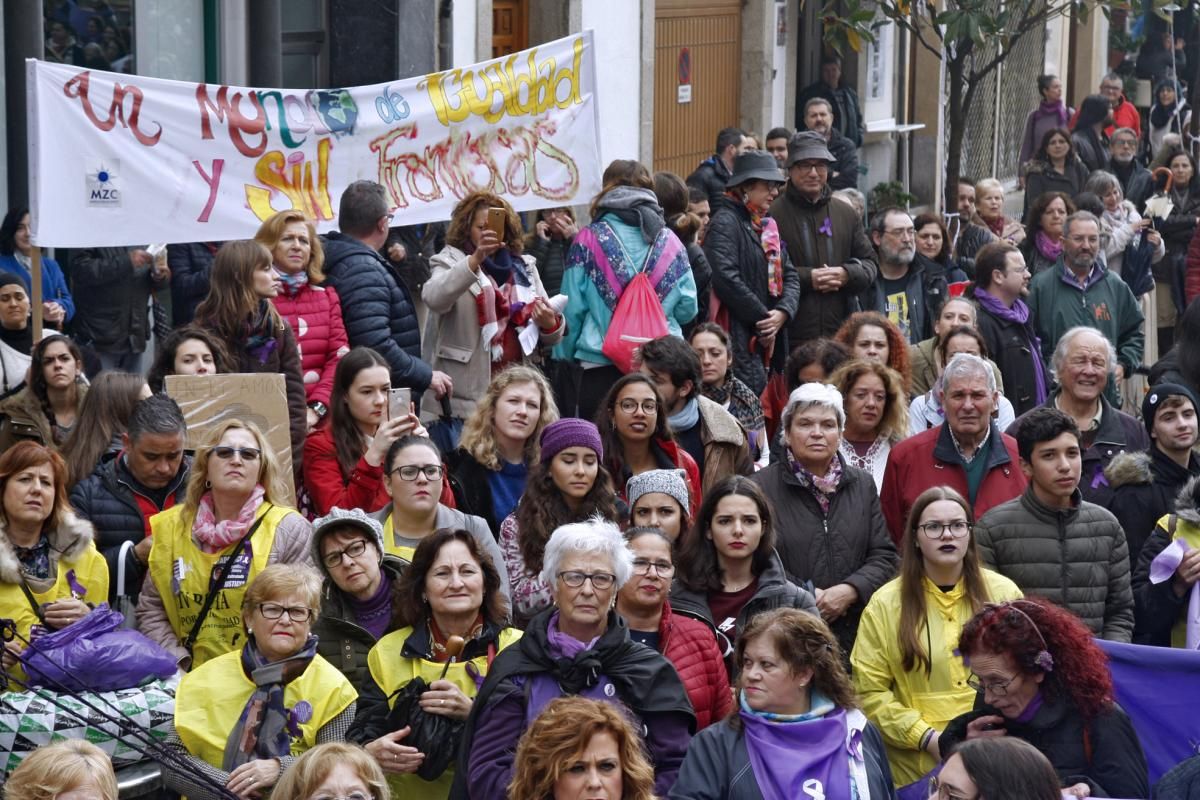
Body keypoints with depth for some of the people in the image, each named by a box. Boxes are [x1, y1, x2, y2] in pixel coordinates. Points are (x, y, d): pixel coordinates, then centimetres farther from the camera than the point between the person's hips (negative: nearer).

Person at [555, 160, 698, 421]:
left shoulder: (589, 240, -1)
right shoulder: (671, 242, 5)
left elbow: (572, 309, 0)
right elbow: (687, 308, 8)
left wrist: (564, 352, 13)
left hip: (601, 364, -2)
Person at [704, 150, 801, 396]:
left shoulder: (767, 226, 19)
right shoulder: (725, 222, -8)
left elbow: (789, 275, 15)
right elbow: (726, 278, -19)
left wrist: (783, 312, -5)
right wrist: (762, 319, -13)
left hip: (765, 338, 9)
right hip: (738, 337, -9)